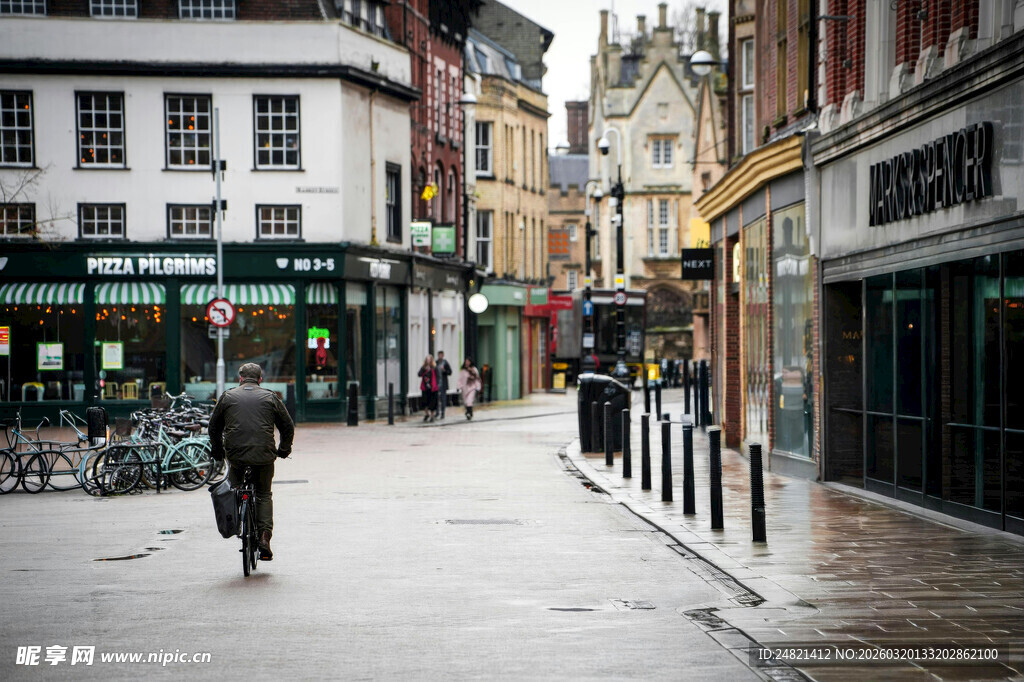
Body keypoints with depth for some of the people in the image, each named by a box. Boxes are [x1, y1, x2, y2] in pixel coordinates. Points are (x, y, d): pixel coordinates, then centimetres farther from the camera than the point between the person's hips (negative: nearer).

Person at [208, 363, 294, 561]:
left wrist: (217, 451, 29)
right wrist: (283, 450, 28)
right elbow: (288, 427, 13)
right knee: (264, 494, 15)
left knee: (234, 488, 24)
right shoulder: (270, 397, 11)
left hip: (235, 454, 0)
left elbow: (214, 426, 17)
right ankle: (264, 536, 1)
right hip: (264, 455, 0)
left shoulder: (228, 396, 12)